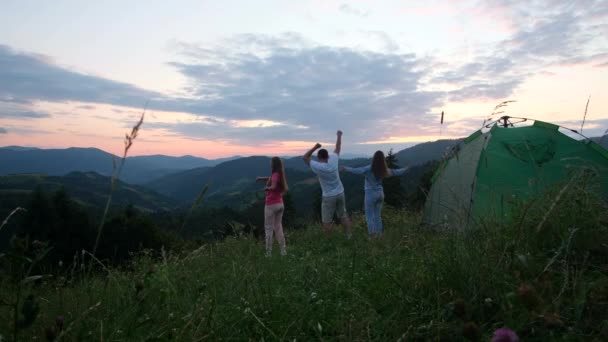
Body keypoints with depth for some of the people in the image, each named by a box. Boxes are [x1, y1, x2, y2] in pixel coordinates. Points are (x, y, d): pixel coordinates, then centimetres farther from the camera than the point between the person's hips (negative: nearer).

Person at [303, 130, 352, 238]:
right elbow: (338, 149, 9)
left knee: (326, 221, 4)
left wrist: (315, 147, -6)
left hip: (329, 196, -5)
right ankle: (349, 236, 23)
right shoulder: (333, 160, -9)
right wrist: (339, 135, 23)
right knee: (343, 216, 18)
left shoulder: (318, 167, -20)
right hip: (340, 193, 5)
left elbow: (305, 157, -9)